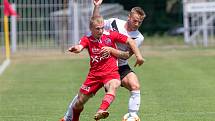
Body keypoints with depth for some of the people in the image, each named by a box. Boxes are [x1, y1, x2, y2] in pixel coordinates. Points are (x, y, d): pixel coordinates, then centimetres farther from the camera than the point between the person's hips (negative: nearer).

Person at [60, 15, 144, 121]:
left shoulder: (110, 35, -6)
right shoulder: (87, 39, -5)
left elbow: (129, 41, 1)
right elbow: (79, 47, -28)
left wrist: (138, 56, -4)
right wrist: (75, 48, -52)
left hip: (111, 72, -2)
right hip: (94, 73, 2)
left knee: (113, 86, -37)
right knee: (80, 100, 6)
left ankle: (101, 111, -54)